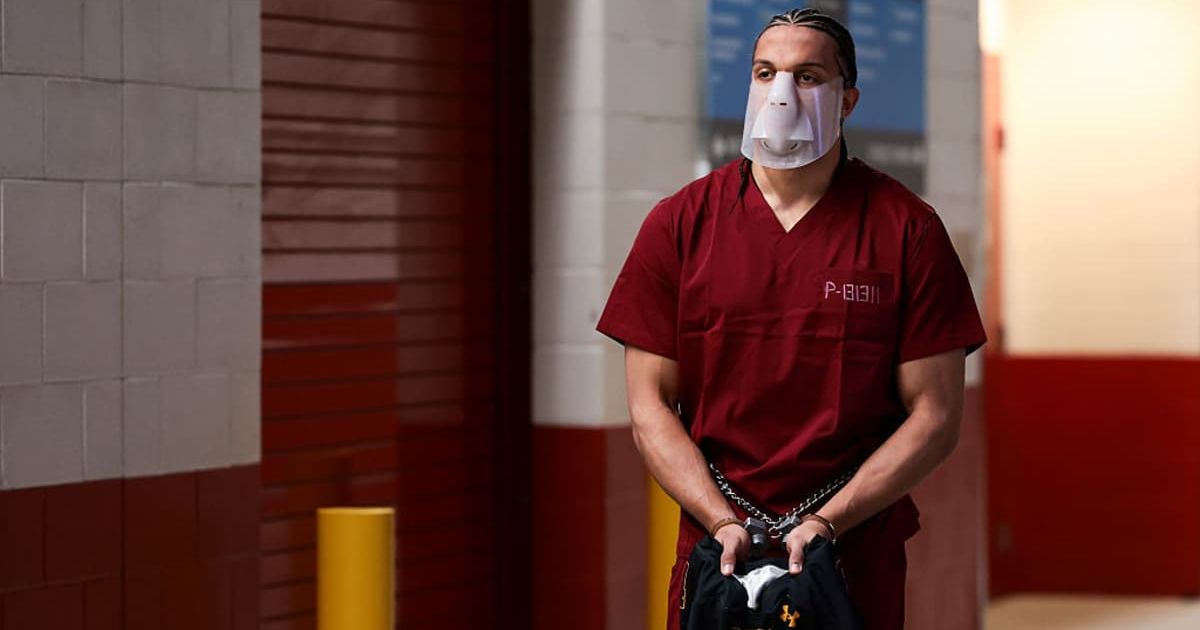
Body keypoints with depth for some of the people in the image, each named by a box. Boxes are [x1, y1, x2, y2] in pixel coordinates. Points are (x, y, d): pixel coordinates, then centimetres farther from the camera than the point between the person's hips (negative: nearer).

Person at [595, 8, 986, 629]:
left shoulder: (905, 229, -2)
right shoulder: (678, 224, 2)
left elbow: (935, 416, -4)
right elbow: (650, 406, 1)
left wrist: (827, 522, -13)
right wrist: (725, 523, -12)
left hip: (858, 560, -1)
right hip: (713, 553, 1)